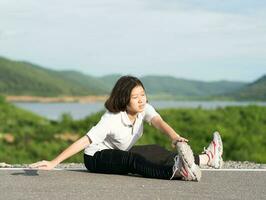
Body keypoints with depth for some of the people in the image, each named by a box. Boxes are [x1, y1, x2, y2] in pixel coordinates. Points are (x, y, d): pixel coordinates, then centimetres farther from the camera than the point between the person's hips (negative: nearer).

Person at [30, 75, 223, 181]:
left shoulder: (145, 109, -13)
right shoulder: (112, 120, -28)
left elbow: (159, 122, -32)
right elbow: (85, 141, -32)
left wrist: (175, 137, -54)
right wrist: (53, 163, -39)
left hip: (122, 154, 8)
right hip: (97, 157, -8)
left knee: (157, 153, -16)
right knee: (133, 160, -36)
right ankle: (177, 172, -57)